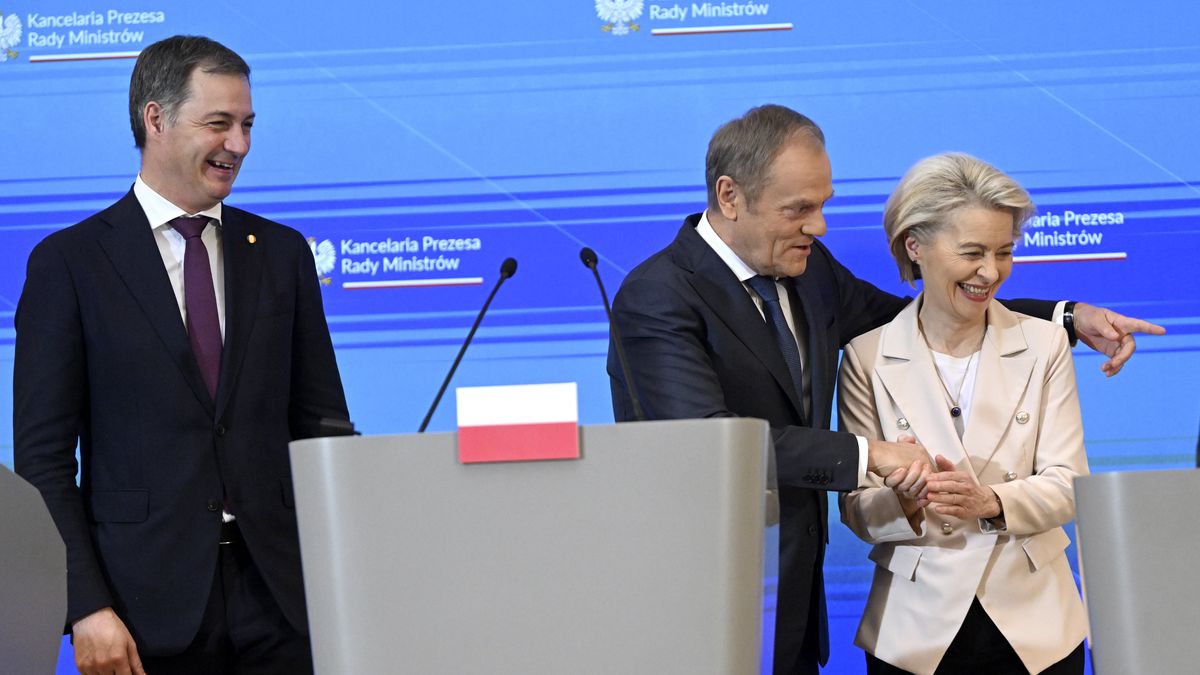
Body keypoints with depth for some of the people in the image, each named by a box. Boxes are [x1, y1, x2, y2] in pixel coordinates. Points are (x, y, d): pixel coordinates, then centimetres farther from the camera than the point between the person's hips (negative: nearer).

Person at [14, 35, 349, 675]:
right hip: (149, 603, -3)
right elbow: (43, 454, -2)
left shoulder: (281, 253, 11)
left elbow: (323, 427, 11)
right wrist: (86, 607, -12)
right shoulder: (69, 261, 0)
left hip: (279, 600, 3)